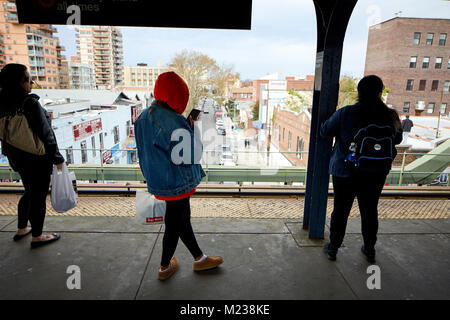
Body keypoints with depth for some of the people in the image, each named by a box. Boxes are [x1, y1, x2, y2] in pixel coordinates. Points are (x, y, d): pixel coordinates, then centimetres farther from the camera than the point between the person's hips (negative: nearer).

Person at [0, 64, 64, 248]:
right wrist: (57, 158, -10)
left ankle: (21, 229, 39)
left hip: (17, 157, 8)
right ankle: (36, 237, 21)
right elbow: (45, 134, -20)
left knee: (30, 192, 25)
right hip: (38, 159, -8)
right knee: (38, 196, 6)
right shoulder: (30, 103, -23)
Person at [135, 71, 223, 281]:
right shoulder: (175, 122, -26)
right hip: (176, 183, -9)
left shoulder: (143, 117, 2)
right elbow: (191, 154, -21)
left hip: (157, 182, 9)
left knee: (183, 218, 21)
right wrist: (191, 129, -7)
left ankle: (199, 259, 39)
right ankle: (165, 267, 34)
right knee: (174, 224, 12)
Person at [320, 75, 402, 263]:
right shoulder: (390, 116, -9)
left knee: (340, 210, 12)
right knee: (370, 211, 19)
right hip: (376, 174, 2)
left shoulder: (345, 113, -17)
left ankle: (333, 248, 26)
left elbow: (325, 132, -5)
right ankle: (370, 250, 35)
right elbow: (397, 139, 8)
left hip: (346, 172, -2)